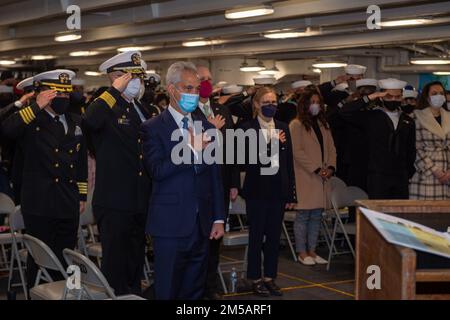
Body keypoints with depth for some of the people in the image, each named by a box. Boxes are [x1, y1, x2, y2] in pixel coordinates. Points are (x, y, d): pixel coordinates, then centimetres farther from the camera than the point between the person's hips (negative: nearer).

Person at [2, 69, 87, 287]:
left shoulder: (75, 122, 13)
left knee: (65, 259, 12)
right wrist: (37, 107, -27)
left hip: (69, 206, 5)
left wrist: (82, 196, 15)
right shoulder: (31, 121, -3)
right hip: (40, 206, -5)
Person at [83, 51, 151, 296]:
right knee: (115, 266, -1)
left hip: (140, 202, 7)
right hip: (114, 203, -7)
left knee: (135, 263, 18)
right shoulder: (105, 108, -8)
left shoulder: (141, 109, 15)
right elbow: (91, 121, -34)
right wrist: (115, 91, -25)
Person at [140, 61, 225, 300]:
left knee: (195, 290, 13)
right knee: (168, 291, 4)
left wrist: (218, 218, 9)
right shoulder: (153, 128, -4)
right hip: (171, 224, -5)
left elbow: (215, 176, 13)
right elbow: (157, 171, -18)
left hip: (201, 225, 5)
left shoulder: (206, 126, 11)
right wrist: (193, 149, -21)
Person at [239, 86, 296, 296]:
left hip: (278, 189, 4)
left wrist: (291, 194, 6)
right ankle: (255, 279, 16)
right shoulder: (248, 128, -6)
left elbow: (289, 162, 9)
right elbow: (248, 161, -13)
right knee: (256, 235, 5)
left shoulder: (283, 128, 8)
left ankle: (270, 277, 21)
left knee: (274, 235, 10)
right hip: (257, 190, -4)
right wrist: (271, 144, -21)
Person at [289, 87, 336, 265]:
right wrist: (316, 169, -14)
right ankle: (302, 253, 5)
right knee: (303, 215, -2)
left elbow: (331, 149, 15)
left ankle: (312, 251, 16)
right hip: (305, 178, -7)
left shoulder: (323, 125, 18)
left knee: (316, 216, 9)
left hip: (322, 178, 7)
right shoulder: (297, 125, -5)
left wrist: (330, 167, -2)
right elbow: (297, 152, -12)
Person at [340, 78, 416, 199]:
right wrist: (369, 98, -13)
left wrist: (410, 173, 9)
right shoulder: (370, 117, 1)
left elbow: (411, 151, 18)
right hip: (377, 179, -4)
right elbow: (345, 112, -12)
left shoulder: (408, 121, 13)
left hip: (401, 179, 4)